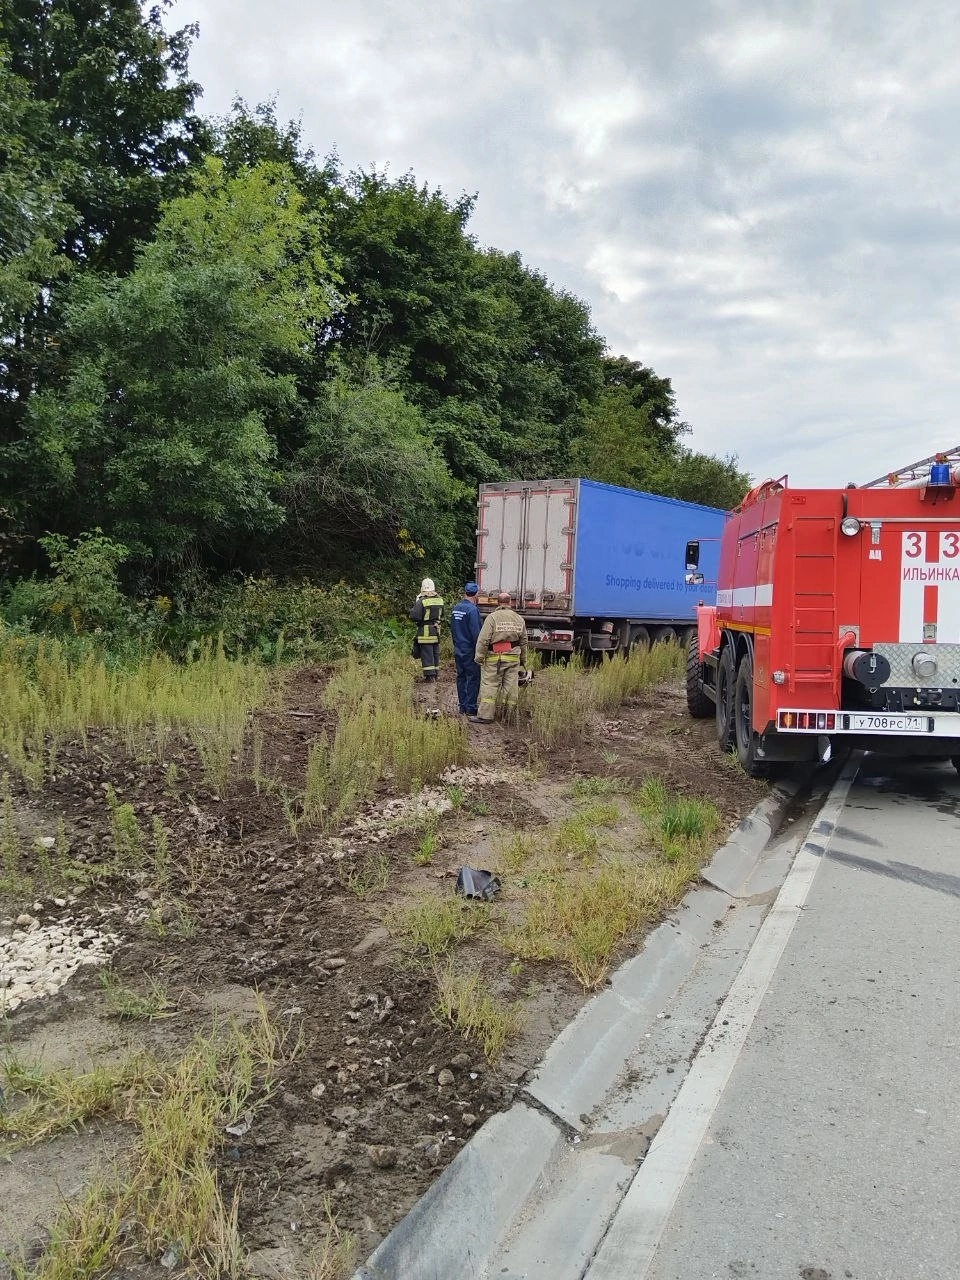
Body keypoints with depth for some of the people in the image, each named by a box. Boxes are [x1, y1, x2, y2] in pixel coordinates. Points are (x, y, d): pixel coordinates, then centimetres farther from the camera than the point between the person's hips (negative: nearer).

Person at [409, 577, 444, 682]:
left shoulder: (422, 601, -16)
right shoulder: (440, 600, 3)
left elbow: (415, 616, -18)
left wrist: (412, 609, 0)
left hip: (425, 632, -6)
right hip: (436, 631, 6)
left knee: (427, 655, -1)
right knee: (435, 654, 15)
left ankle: (430, 677, -1)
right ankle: (436, 674, 23)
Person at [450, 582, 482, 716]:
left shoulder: (455, 608, 9)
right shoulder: (472, 610, -17)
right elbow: (476, 633, -18)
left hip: (458, 650, 8)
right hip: (470, 651, -8)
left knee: (461, 678, 12)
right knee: (473, 678, -1)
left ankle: (463, 707, 17)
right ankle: (471, 708, -1)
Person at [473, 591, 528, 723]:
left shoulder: (492, 617, -7)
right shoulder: (519, 619, 10)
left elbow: (483, 640, -11)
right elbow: (523, 642, 16)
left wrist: (479, 657, -5)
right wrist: (523, 660, 25)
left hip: (494, 658, -4)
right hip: (513, 658, 4)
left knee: (489, 686, -1)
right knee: (511, 686, 8)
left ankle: (485, 715, -3)